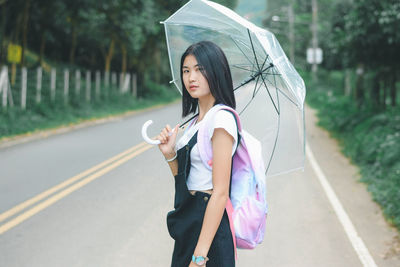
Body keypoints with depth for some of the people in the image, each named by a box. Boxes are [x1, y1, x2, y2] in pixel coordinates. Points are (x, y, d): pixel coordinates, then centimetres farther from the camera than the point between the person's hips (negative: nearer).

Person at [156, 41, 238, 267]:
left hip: (209, 225, -8)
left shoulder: (222, 119, -15)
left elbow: (220, 193, -20)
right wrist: (170, 154, -4)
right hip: (189, 224, 8)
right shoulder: (195, 121, 12)